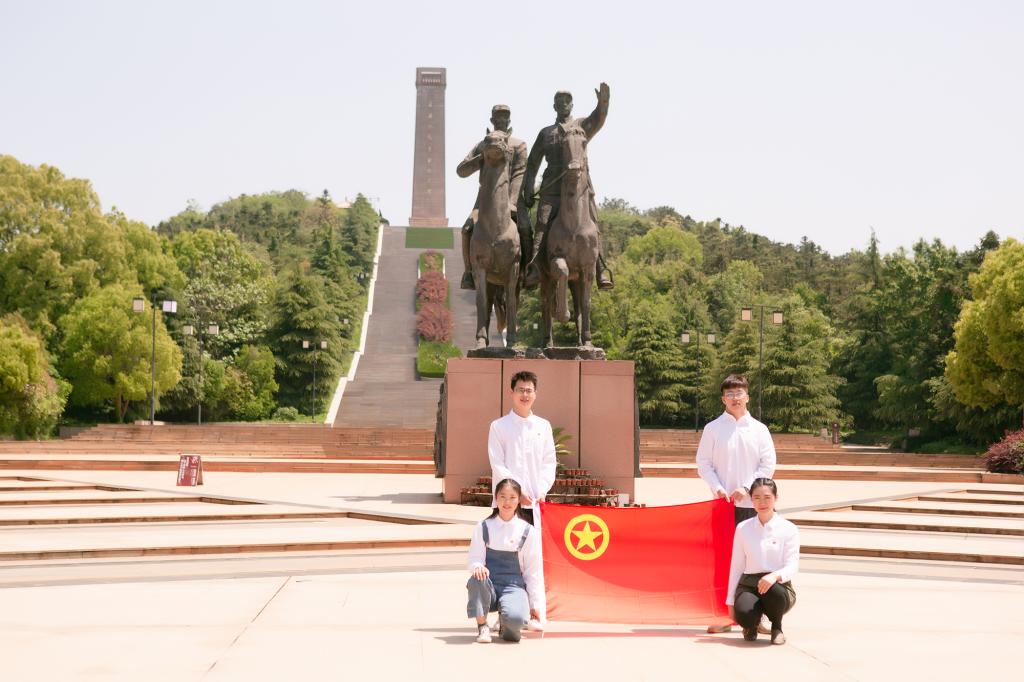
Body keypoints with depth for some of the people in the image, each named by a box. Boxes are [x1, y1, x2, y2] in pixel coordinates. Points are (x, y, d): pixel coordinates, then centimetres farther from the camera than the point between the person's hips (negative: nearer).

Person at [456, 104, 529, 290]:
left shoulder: (518, 145, 9)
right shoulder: (481, 146, 18)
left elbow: (519, 175, -5)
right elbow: (461, 171, 8)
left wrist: (511, 203, -21)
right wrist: (484, 156, -8)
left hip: (511, 197, -2)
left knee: (525, 229, -29)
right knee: (468, 229, -23)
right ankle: (469, 273, -16)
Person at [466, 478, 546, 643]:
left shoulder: (528, 531, 4)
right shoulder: (483, 527, 5)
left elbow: (534, 570, 7)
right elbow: (475, 558, 2)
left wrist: (535, 604, 6)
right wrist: (477, 567, -24)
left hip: (513, 586, -1)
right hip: (488, 587, 1)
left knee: (515, 618, -34)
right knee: (477, 578, -37)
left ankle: (505, 624, 6)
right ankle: (482, 626, -13)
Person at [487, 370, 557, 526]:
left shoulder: (544, 426, 11)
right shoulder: (498, 426, 1)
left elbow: (549, 462, 11)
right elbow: (497, 465, -4)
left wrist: (542, 491, -3)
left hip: (535, 502, 3)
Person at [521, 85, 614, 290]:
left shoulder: (582, 125, 20)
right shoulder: (545, 133, 26)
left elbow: (598, 119, -4)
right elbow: (533, 163, 24)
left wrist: (603, 102, -25)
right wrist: (528, 189, 12)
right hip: (551, 187, 2)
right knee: (542, 226, -12)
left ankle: (602, 272, -15)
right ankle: (534, 270, -19)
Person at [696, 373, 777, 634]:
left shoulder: (759, 429, 6)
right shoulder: (713, 428, 4)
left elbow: (768, 464, 3)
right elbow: (703, 463, 4)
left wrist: (746, 487, -8)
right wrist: (717, 487, -10)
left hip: (751, 503, 0)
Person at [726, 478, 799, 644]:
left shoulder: (788, 529, 1)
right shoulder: (743, 529, 8)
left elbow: (792, 566, -7)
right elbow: (736, 567, 11)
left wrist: (775, 576, -30)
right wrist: (731, 601, 9)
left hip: (779, 585, -1)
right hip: (748, 585, 1)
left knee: (773, 590, -39)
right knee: (743, 614, -34)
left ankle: (777, 627, -3)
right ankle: (751, 625, 9)